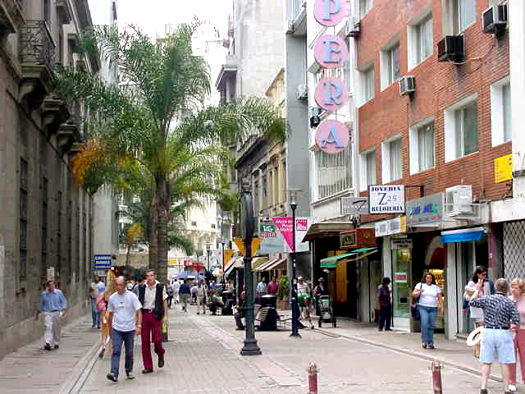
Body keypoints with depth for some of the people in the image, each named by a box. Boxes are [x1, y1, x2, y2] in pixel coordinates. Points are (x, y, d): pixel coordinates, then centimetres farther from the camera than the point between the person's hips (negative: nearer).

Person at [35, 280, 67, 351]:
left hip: (57, 313, 1)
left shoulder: (59, 292, 2)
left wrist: (63, 310, -7)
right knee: (48, 327, -17)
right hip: (47, 313, 0)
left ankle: (56, 343, 27)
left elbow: (63, 302, 6)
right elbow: (41, 305, 15)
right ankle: (48, 344, -24)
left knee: (57, 329, 8)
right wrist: (38, 314, 16)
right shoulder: (43, 294, 5)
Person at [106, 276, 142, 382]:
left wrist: (139, 326, -17)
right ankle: (114, 373, -20)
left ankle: (129, 371, 27)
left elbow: (138, 312, -6)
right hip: (116, 329, 1)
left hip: (130, 329, -1)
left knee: (129, 353, 9)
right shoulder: (112, 298, 3)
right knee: (116, 351, -12)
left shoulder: (131, 296, -5)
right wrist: (110, 329, 19)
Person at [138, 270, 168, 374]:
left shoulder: (160, 287, 1)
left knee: (157, 339, -9)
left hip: (156, 315, -2)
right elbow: (138, 303, 10)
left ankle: (160, 354, 27)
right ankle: (148, 367, 8)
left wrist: (165, 315, -1)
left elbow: (164, 301, 5)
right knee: (145, 341, 1)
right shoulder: (142, 288, 5)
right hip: (144, 314, 2)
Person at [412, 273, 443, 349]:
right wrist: (419, 292, -15)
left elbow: (440, 298, 13)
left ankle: (430, 343, 6)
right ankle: (424, 341, -7)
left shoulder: (436, 287, 15)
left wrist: (441, 307, 1)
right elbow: (414, 294, 5)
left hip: (433, 308, 2)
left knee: (431, 326, -1)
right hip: (423, 308, -2)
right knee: (424, 324, -17)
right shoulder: (420, 285, 9)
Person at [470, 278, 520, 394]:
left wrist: (477, 290, 25)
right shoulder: (509, 303, -6)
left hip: (488, 332, 1)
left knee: (486, 362, 8)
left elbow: (472, 302, 13)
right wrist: (511, 326, 8)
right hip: (504, 333, -1)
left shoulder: (487, 299, -2)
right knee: (504, 363, 7)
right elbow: (516, 320, -12)